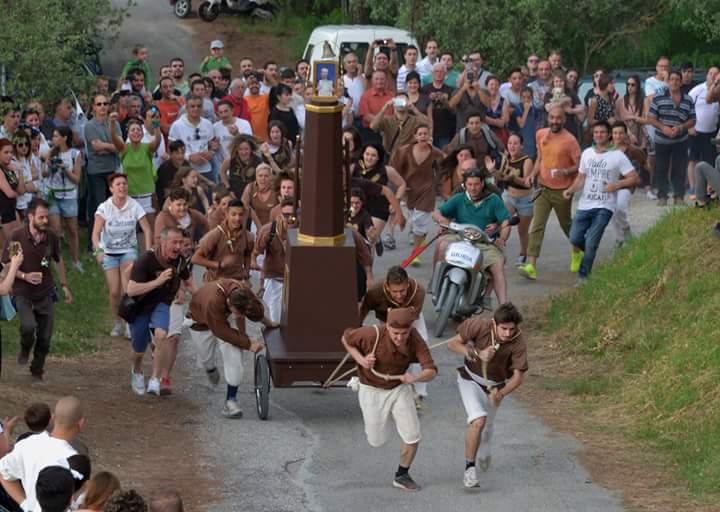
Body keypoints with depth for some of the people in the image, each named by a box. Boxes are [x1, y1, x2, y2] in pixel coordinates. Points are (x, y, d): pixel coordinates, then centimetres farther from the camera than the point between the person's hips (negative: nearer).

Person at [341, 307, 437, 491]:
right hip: (372, 391, -2)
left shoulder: (415, 339, -24)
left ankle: (402, 476, 22)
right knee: (377, 442, 8)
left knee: (412, 437, -1)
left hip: (400, 388, 2)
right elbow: (346, 338, -10)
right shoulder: (373, 334, -31)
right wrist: (361, 360, -24)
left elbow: (431, 371, -28)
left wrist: (416, 378, -50)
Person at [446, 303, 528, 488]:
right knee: (478, 420, -25)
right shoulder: (479, 326, -29)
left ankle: (484, 450, 58)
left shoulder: (519, 344, -28)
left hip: (495, 386, 2)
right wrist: (477, 354, -32)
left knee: (488, 425, 22)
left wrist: (501, 393, -40)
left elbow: (518, 375, -23)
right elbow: (453, 344, -18)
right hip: (471, 379, -2)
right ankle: (469, 467, -14)